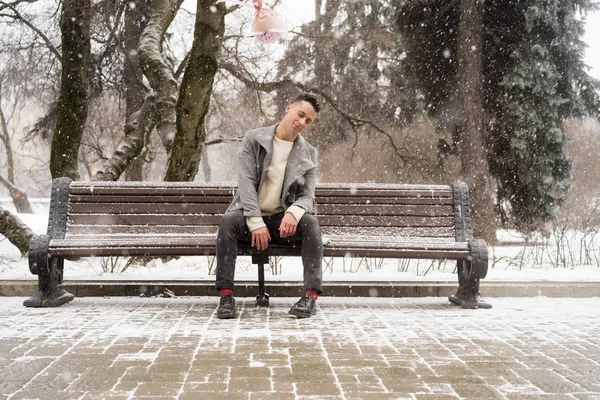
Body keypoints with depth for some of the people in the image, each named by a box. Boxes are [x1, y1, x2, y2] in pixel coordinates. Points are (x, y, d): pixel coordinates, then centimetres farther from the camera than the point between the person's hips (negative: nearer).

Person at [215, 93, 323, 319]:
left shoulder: (308, 154, 6)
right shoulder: (253, 139, -1)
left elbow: (307, 195, -1)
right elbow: (246, 182, -10)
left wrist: (293, 213, -27)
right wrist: (256, 222, -23)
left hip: (283, 221, 2)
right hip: (250, 216, -1)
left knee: (310, 222, -29)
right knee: (228, 220, -34)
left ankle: (311, 294, -31)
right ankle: (226, 294, -31)